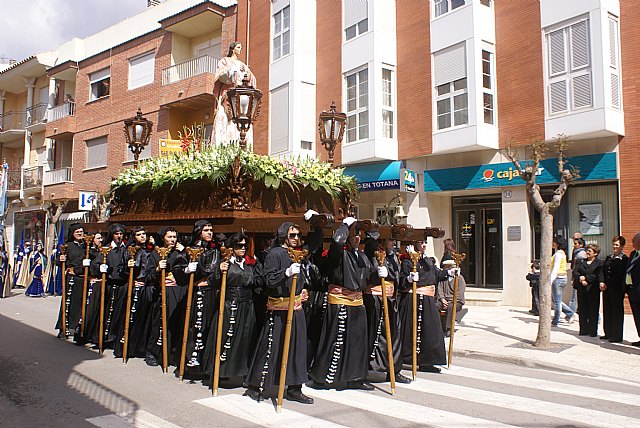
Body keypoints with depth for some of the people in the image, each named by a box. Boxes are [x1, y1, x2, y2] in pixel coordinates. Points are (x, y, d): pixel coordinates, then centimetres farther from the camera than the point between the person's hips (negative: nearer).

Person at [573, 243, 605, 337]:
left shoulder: (599, 263, 2)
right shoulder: (581, 262, 16)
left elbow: (599, 276, -12)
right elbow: (575, 273, 5)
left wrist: (584, 277, -18)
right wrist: (581, 279, -11)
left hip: (593, 290, -4)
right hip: (582, 289, 4)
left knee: (593, 311, -1)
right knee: (582, 310, 6)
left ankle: (593, 331, 6)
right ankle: (583, 330, 13)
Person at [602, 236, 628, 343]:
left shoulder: (624, 259, -6)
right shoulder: (609, 257, 15)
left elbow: (620, 275, -13)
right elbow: (603, 271, 11)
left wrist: (608, 283, -15)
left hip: (617, 288, -7)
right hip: (607, 288, 7)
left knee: (617, 311, -1)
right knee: (607, 310, 11)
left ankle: (617, 336, 5)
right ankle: (608, 333, 21)